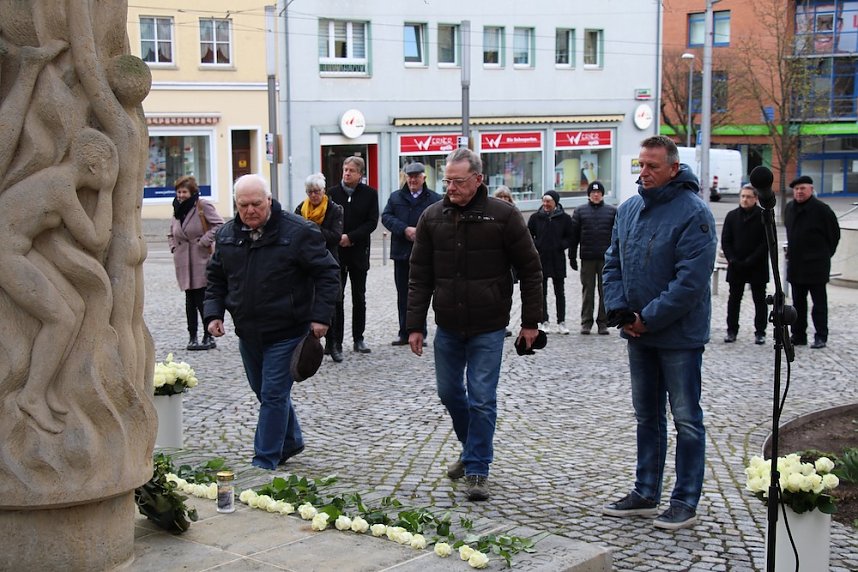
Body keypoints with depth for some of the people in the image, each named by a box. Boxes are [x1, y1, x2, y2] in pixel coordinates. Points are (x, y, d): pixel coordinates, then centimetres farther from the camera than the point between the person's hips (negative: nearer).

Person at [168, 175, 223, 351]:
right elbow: (171, 234, 29)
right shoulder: (177, 210, 16)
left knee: (202, 300, -6)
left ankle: (209, 337, 3)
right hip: (184, 262, 7)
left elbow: (219, 225, -12)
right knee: (190, 300, 10)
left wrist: (204, 241, -15)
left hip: (201, 261, -6)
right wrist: (173, 247, 12)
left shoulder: (203, 207, -6)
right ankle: (192, 337, 15)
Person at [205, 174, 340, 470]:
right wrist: (214, 313, 2)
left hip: (286, 332, -6)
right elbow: (216, 278, 15)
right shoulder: (227, 234, 5)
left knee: (273, 395, -6)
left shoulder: (298, 232, -12)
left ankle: (265, 462, 3)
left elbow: (327, 273, -8)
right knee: (265, 392, 18)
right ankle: (291, 441, 39)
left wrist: (320, 316, -14)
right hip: (248, 333, 6)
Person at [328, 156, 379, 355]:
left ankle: (358, 339, 16)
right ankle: (336, 341, 2)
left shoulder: (369, 194, 1)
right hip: (336, 252, 0)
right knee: (336, 298, -2)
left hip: (359, 252, 0)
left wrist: (350, 237, -14)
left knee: (359, 298, 8)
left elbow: (372, 222, -5)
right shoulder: (332, 193, 3)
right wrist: (338, 238, -11)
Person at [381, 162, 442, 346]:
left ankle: (419, 333, 7)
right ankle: (404, 333, 16)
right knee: (403, 294, 8)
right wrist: (405, 230, -15)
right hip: (401, 253, 3)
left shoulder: (435, 199, 2)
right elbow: (386, 217, -1)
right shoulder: (396, 197, 12)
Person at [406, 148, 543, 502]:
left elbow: (530, 269, -2)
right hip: (447, 327, 4)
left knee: (482, 400, -4)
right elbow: (419, 276, 4)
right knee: (449, 392, 14)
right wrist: (415, 325, 0)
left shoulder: (503, 215, -8)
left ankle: (477, 470, 6)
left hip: (488, 329, -4)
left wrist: (530, 321, -3)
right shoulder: (432, 217, 1)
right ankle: (471, 449, 37)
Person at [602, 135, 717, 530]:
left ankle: (685, 502, 12)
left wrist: (648, 318, -19)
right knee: (647, 417, 16)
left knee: (686, 420, 3)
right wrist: (618, 309, -4)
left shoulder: (693, 213, -16)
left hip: (679, 336, -7)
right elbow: (613, 263, 12)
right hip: (639, 334, 7)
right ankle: (645, 494, 27)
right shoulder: (628, 210, 7)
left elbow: (691, 280, -22)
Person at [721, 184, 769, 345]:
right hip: (736, 266, 3)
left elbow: (766, 242, -8)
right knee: (734, 299, 7)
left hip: (757, 267, -3)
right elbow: (725, 241, 5)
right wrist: (732, 260, -9)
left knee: (759, 300, 5)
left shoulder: (764, 216, -4)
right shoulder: (732, 216, 6)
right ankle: (732, 331, 14)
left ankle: (760, 332, 10)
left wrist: (750, 260, -14)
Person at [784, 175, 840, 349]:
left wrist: (825, 254, 1)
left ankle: (821, 337, 4)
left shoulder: (821, 209, -11)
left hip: (816, 265, -7)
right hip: (795, 264, 7)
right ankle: (798, 335, 19)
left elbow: (834, 234, -4)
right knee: (798, 302, 12)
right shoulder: (789, 208, 9)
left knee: (819, 302, -1)